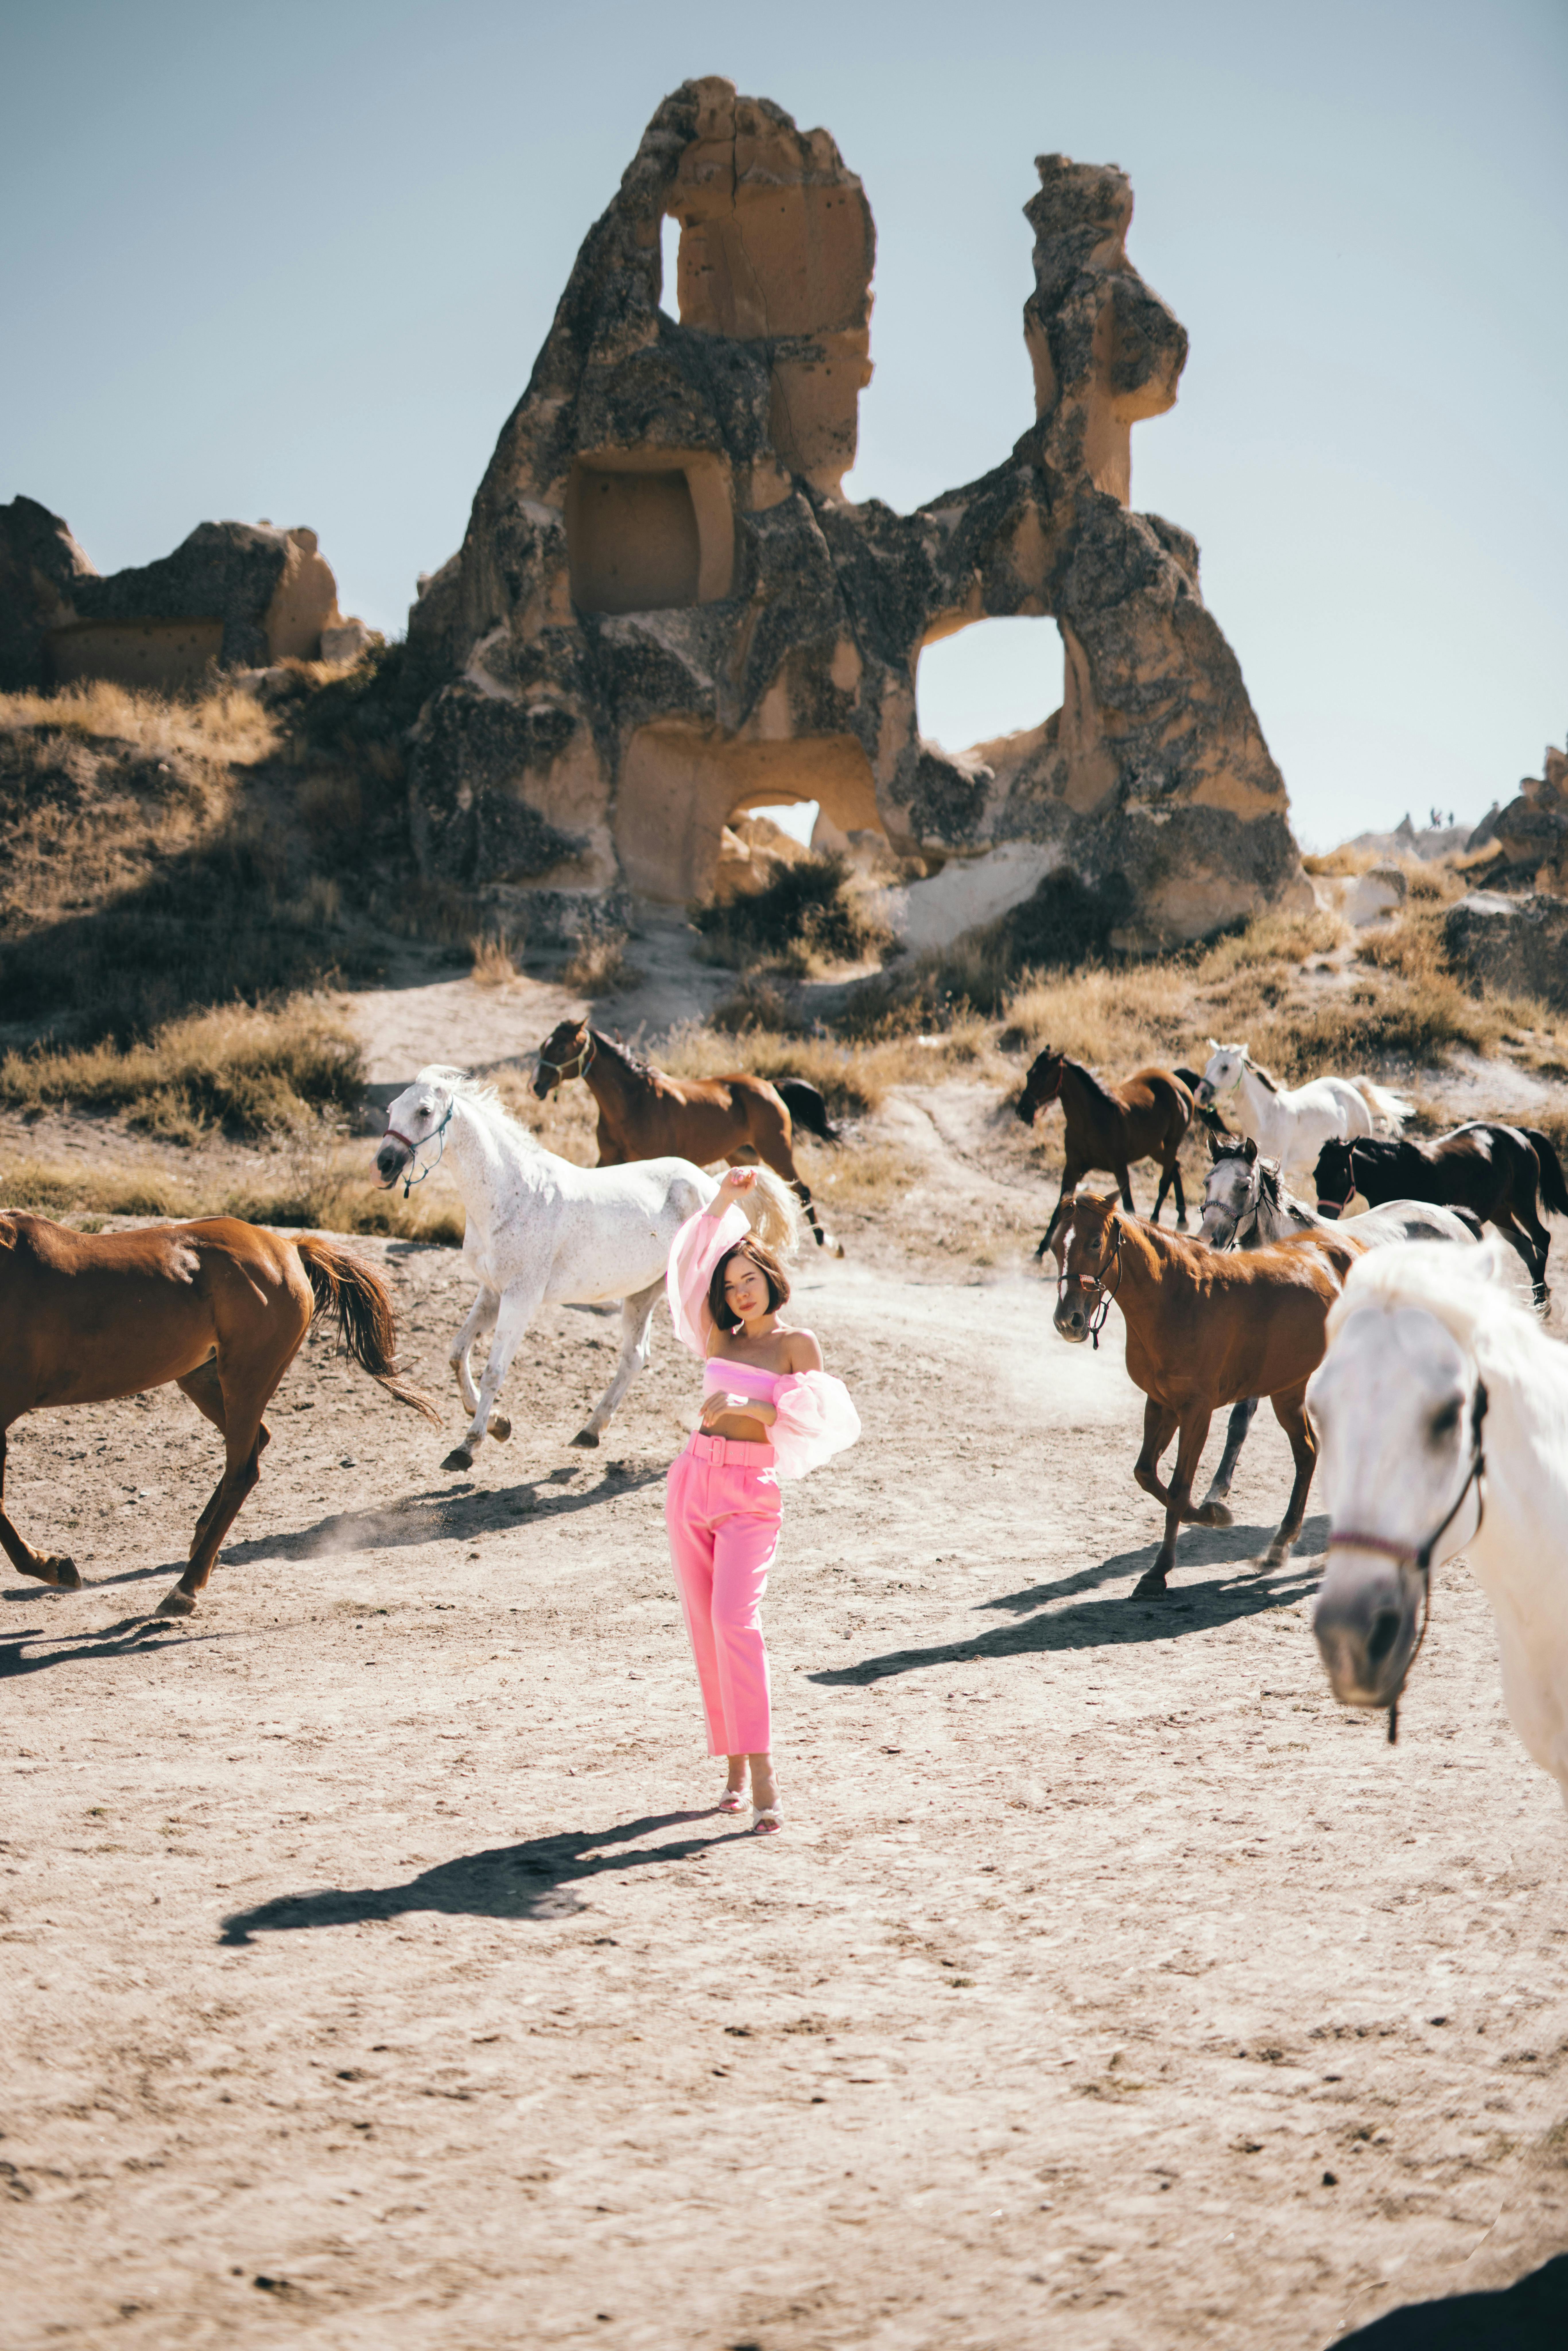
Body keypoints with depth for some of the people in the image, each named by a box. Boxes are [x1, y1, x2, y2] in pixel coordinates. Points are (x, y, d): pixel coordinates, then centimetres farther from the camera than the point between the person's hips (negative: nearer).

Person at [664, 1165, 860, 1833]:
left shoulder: (796, 1344, 1)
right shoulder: (721, 1339, 13)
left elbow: (818, 1418, -11)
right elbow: (688, 1265, 6)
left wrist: (747, 1406, -20)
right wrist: (724, 1202, 2)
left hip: (752, 1491, -5)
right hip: (692, 1480, 5)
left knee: (734, 1618, -20)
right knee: (704, 1627, 5)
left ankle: (763, 1776, -23)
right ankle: (734, 1767, 14)